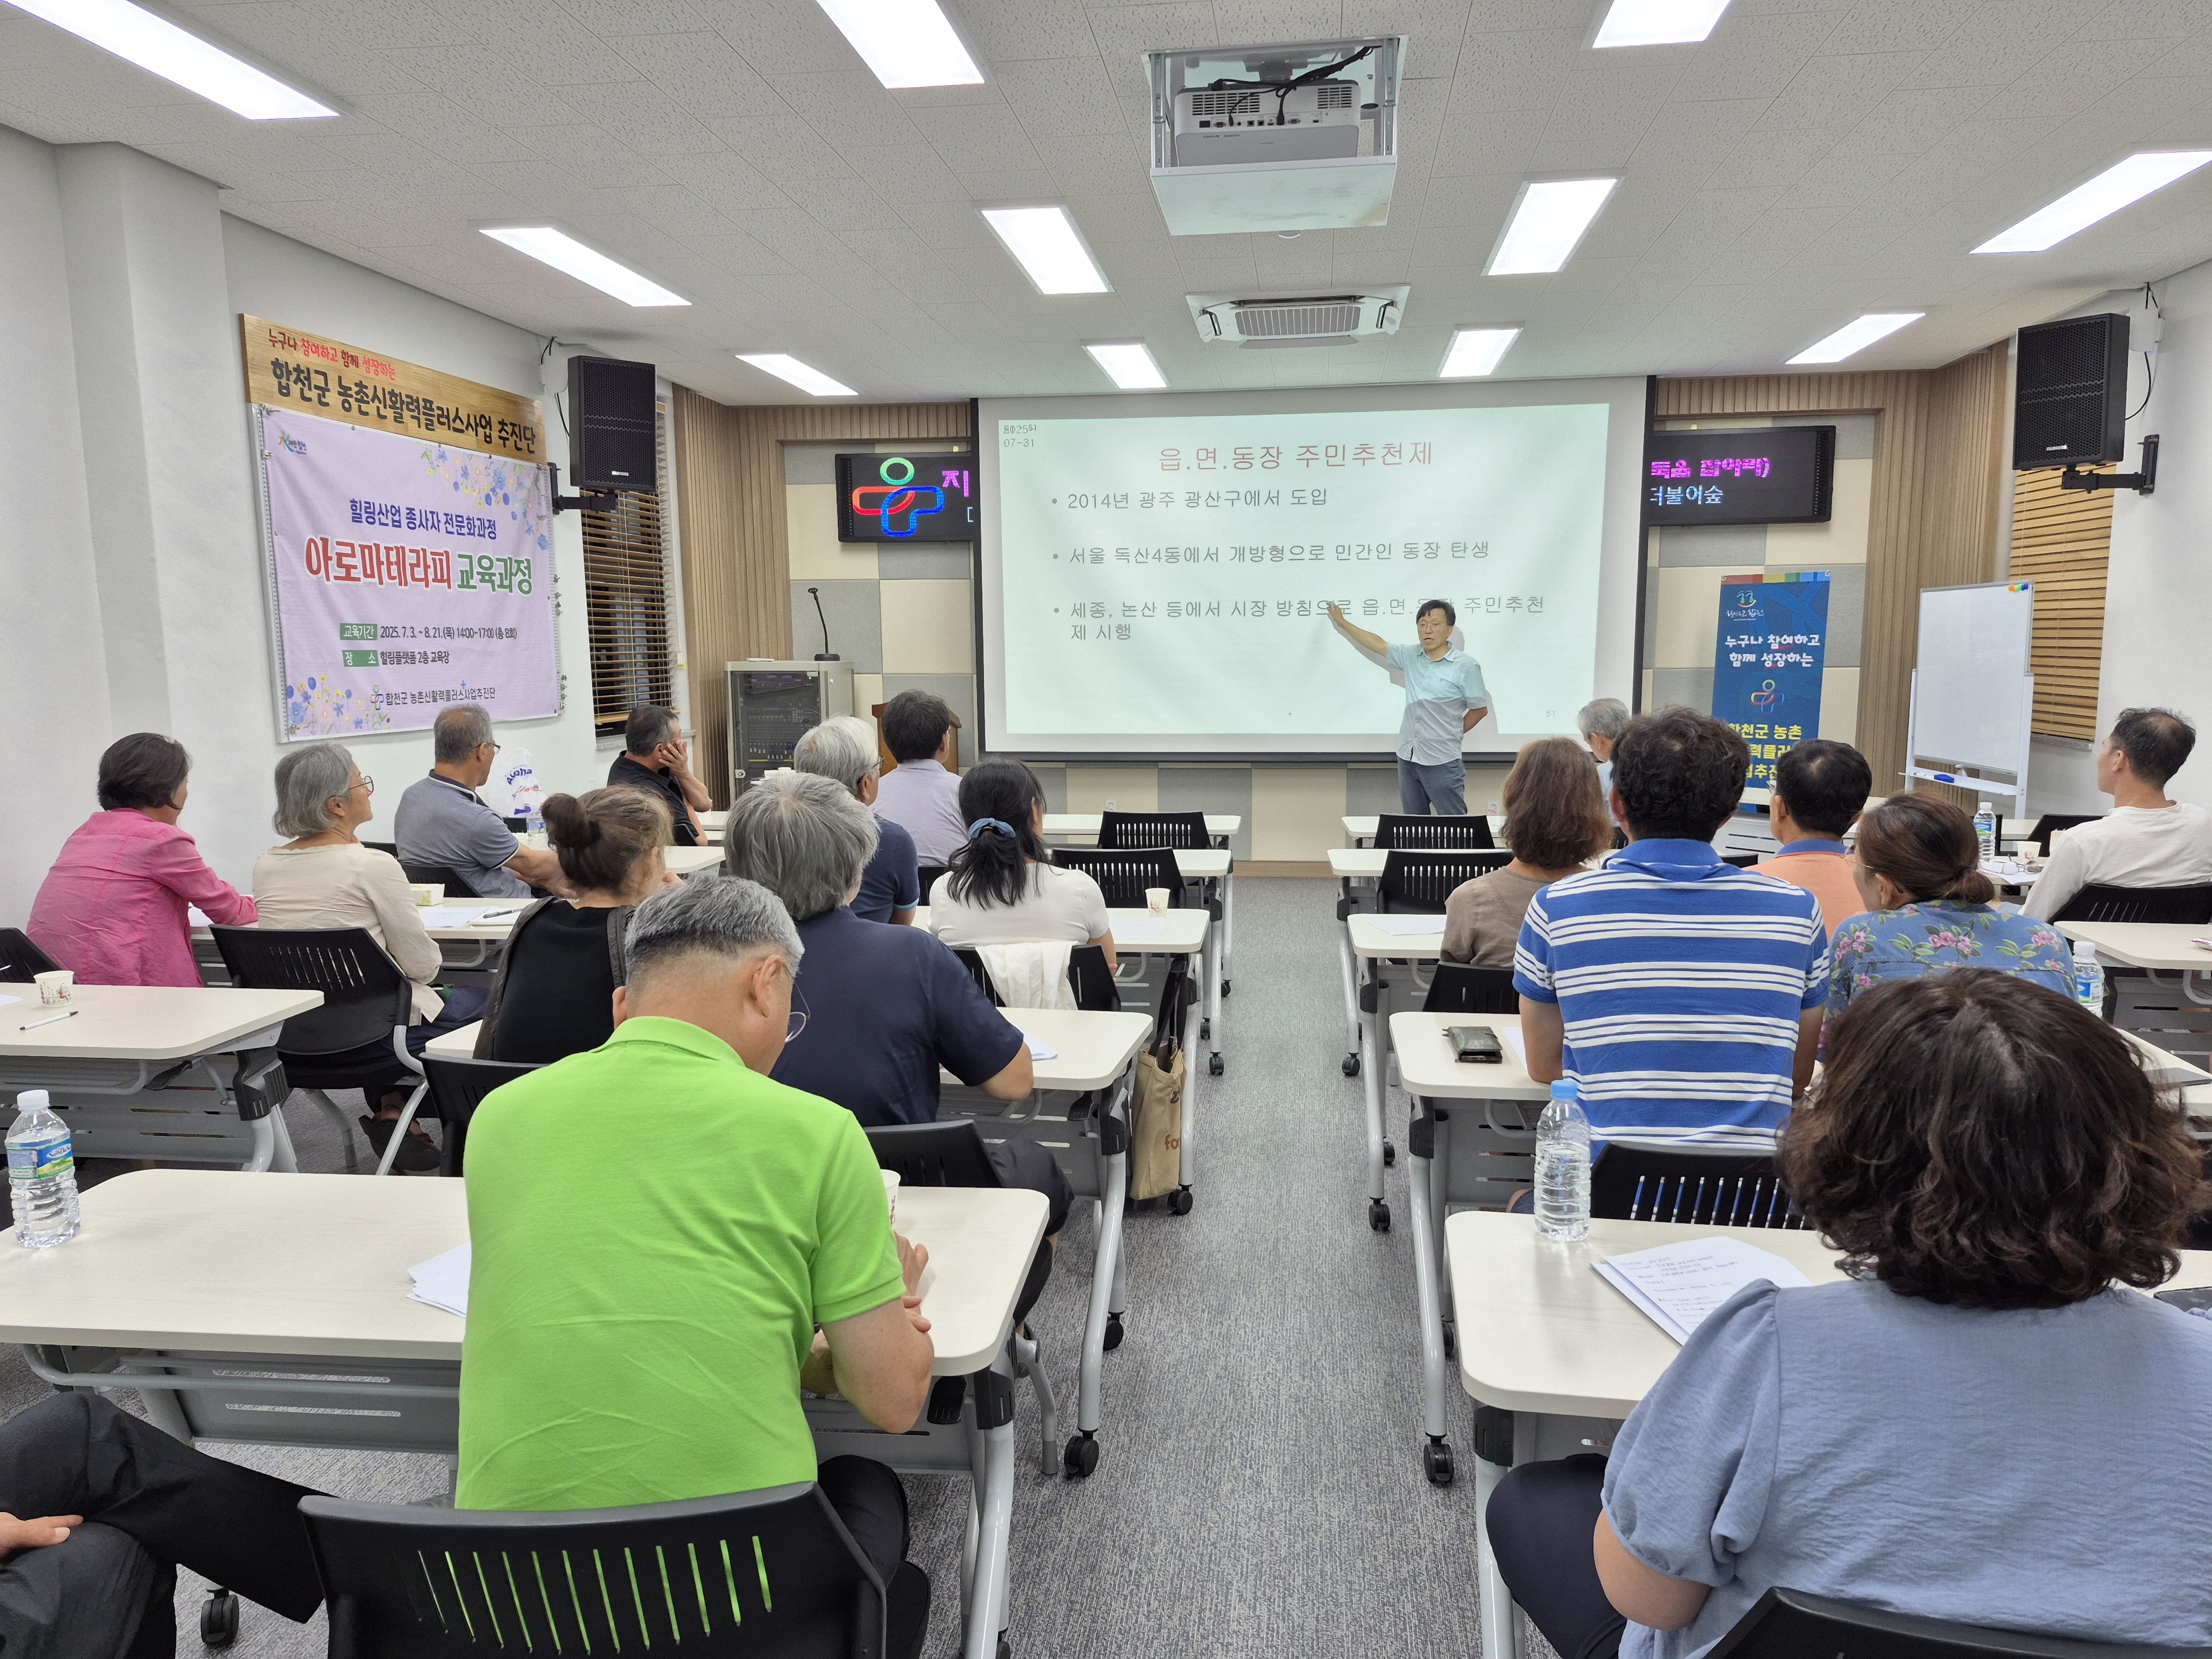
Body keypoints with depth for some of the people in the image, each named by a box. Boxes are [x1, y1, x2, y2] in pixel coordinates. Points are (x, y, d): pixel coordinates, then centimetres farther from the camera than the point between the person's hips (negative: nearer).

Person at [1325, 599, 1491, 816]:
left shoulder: (1466, 666, -7)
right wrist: (1342, 622, 28)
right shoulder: (1410, 657, 8)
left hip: (1442, 762, -5)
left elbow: (1480, 709, 0)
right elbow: (1378, 644, 21)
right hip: (1408, 758, 6)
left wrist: (1453, 733, 8)